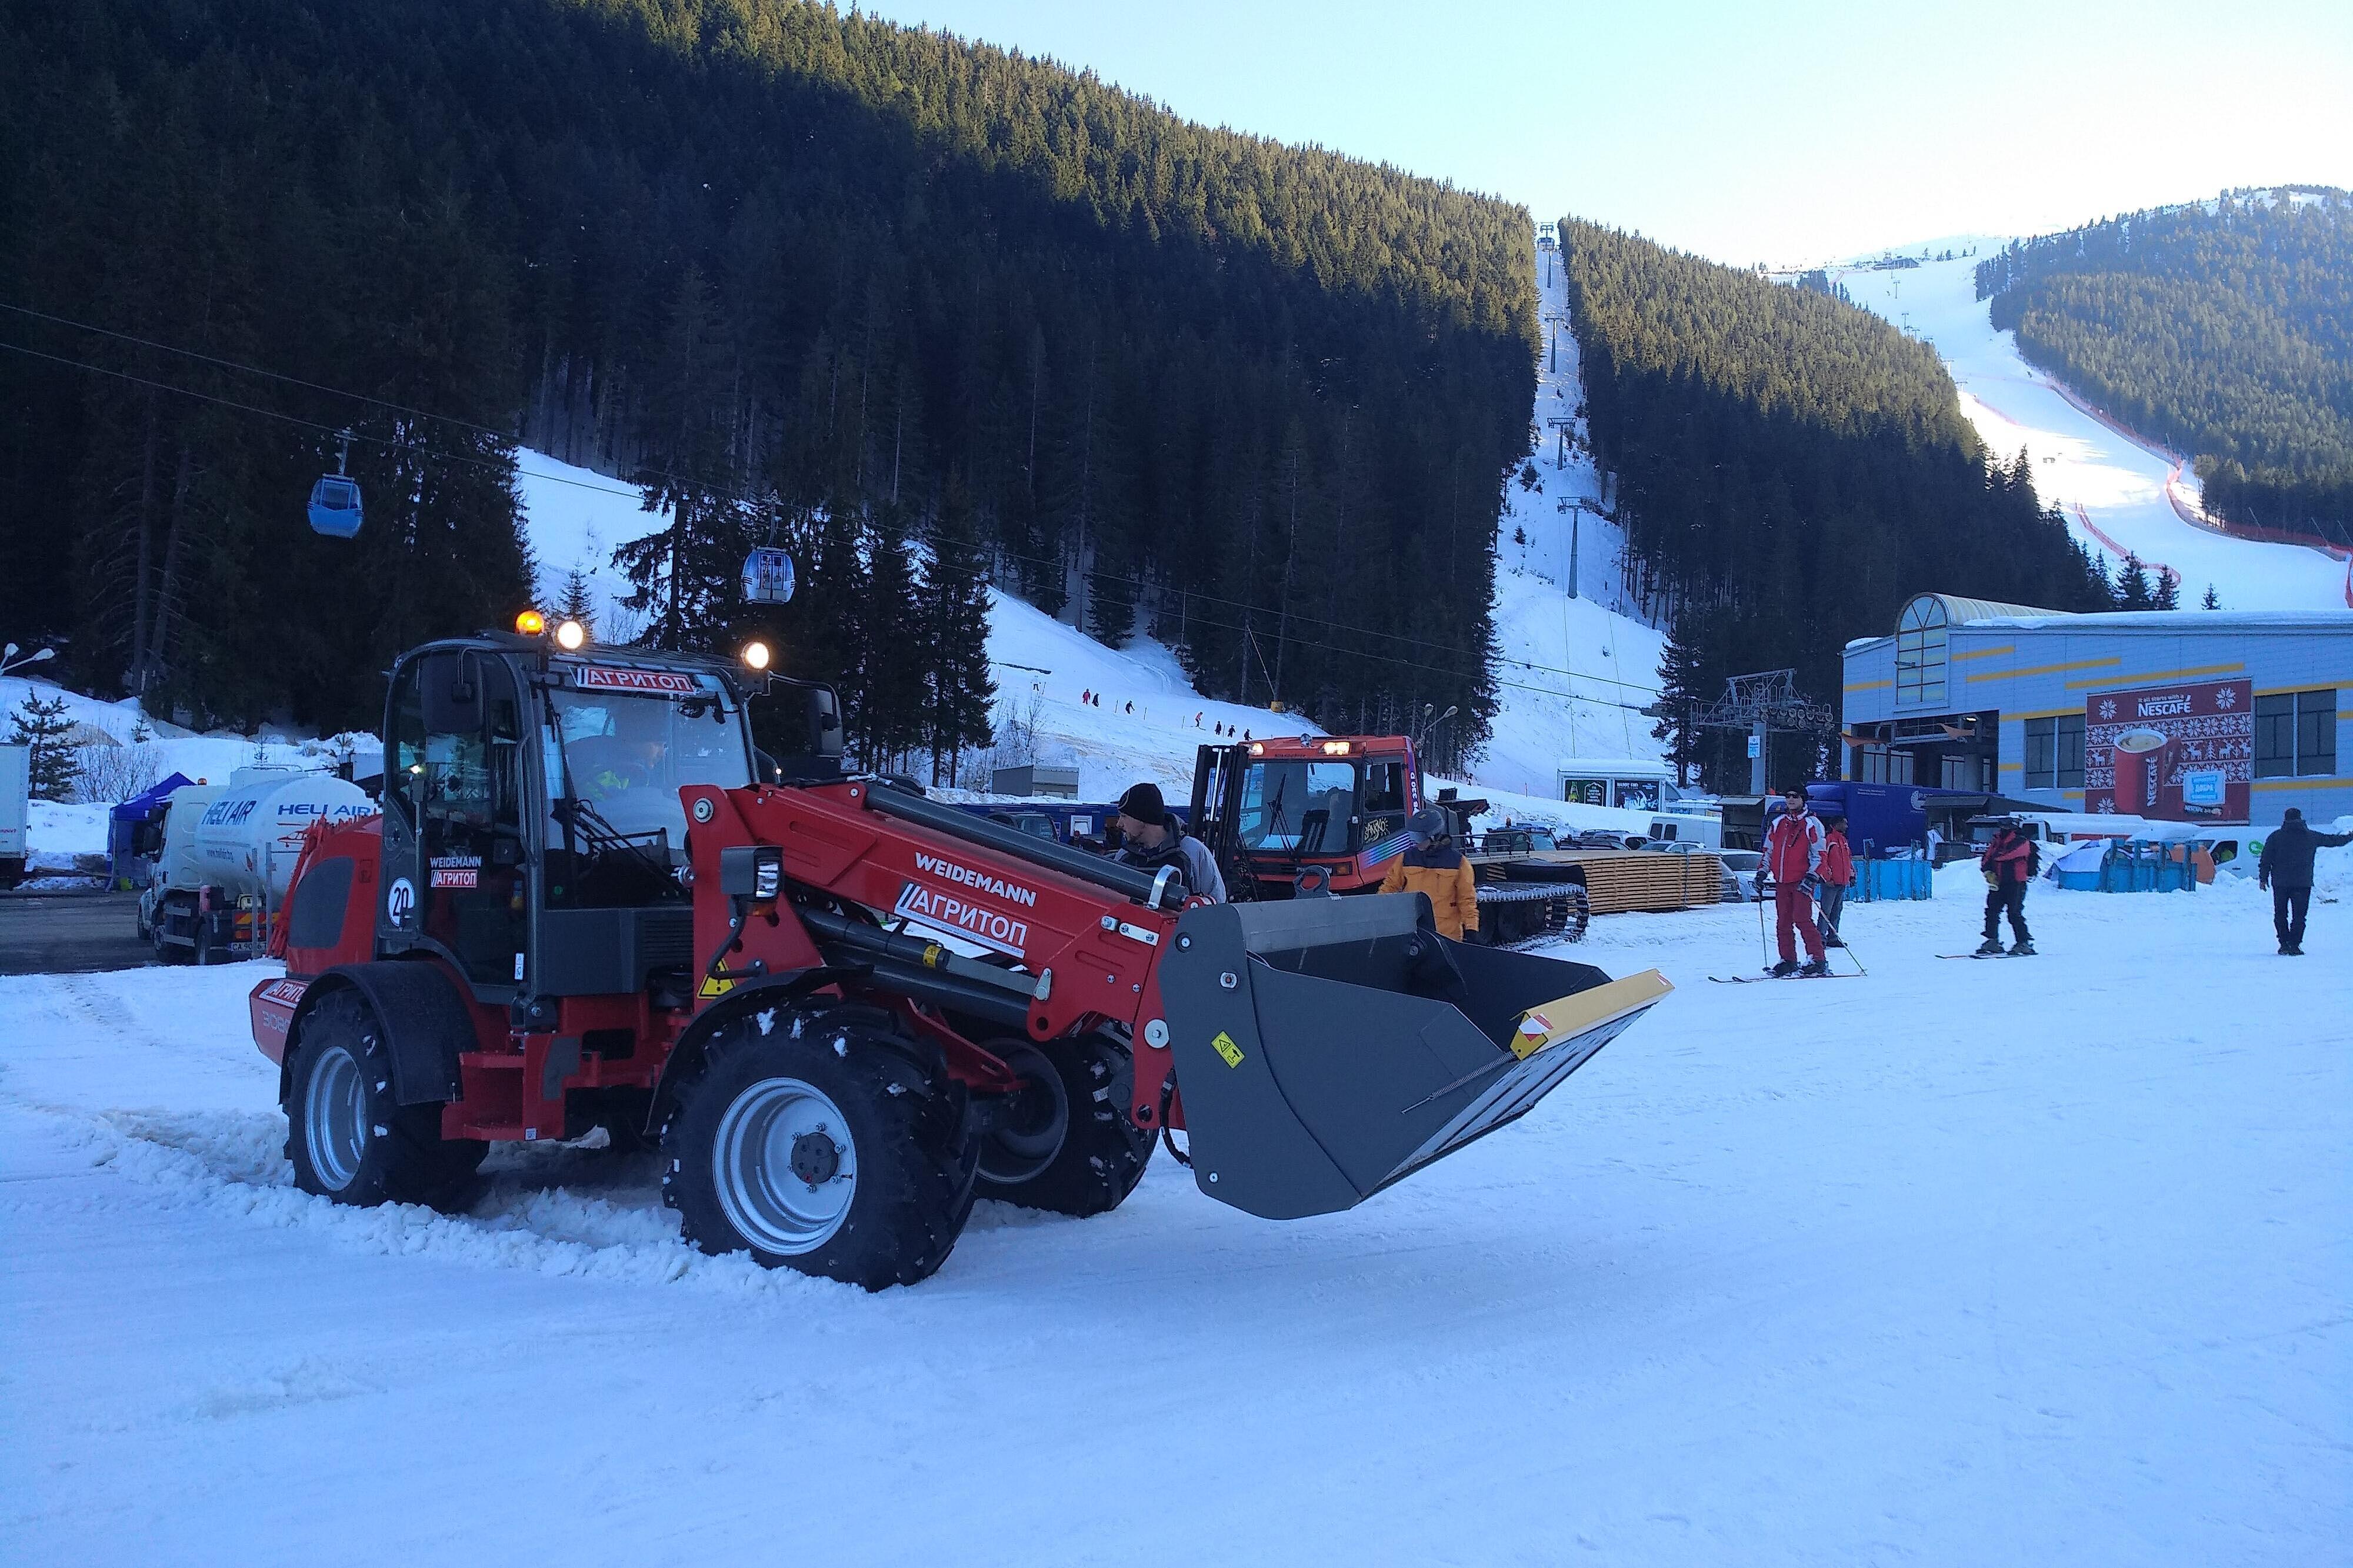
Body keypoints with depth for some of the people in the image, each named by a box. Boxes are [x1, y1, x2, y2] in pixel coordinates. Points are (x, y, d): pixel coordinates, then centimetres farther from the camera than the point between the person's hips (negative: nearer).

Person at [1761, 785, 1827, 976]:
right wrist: (1763, 872, 11)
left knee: (1802, 920, -14)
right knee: (1783, 923, 5)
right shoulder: (1777, 824, 16)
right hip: (1782, 882, 6)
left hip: (1802, 881, -6)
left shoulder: (1811, 824, 0)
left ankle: (1818, 961, -10)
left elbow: (1819, 855, -4)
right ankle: (1788, 961, 11)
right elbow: (1768, 851, 22)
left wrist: (1811, 877, -14)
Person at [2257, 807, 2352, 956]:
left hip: (2280, 882, 0)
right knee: (2299, 916, 4)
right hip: (2303, 883, 0)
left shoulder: (2276, 836, 1)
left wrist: (2263, 879, 4)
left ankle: (2284, 944, 6)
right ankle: (2294, 945, -3)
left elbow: (2266, 860, 0)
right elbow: (2333, 840, 19)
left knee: (2280, 915, 10)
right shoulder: (2311, 836, 4)